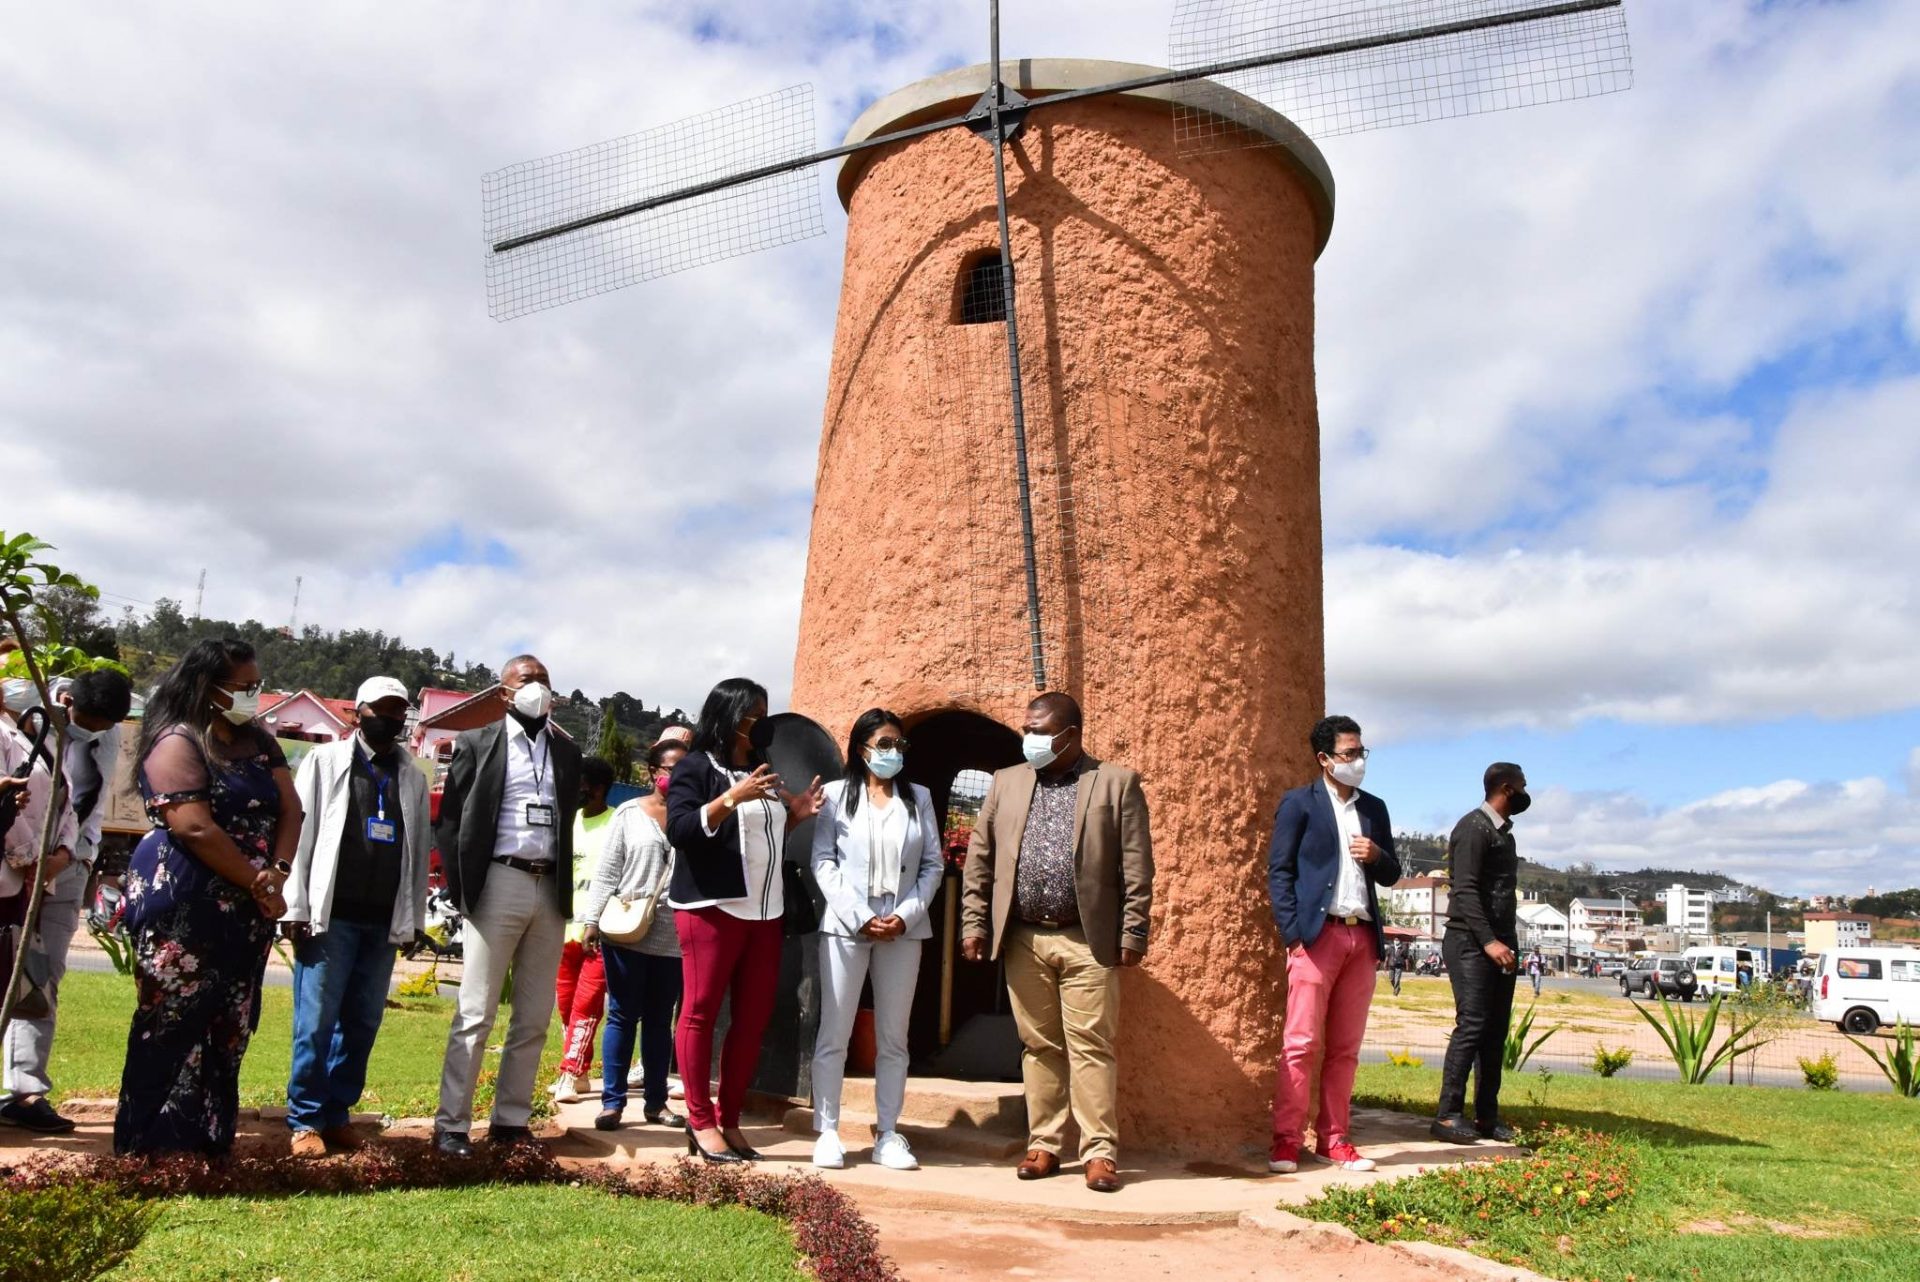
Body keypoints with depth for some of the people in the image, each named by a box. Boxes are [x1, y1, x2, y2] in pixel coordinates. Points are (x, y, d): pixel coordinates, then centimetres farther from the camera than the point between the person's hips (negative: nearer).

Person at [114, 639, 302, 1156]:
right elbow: (195, 828, -18)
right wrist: (257, 883, -13)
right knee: (172, 1025, -2)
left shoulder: (258, 743, 14)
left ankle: (210, 1142, 15)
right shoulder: (178, 742, -8)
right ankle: (151, 1144, 6)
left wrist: (278, 872, -11)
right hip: (184, 906, -7)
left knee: (228, 1030, 8)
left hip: (245, 910, 7)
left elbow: (289, 810, 6)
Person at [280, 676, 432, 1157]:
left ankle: (337, 1114, 16)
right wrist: (295, 909, -8)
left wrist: (413, 919, 8)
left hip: (384, 922, 3)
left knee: (362, 1024, 6)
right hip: (330, 916, -3)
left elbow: (419, 851, 13)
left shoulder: (414, 778, 14)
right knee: (316, 1023, -2)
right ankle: (305, 1120, 8)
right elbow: (299, 835, -1)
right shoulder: (325, 761, 5)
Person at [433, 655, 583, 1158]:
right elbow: (450, 820, 1)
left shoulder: (567, 751, 14)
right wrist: (462, 888, -6)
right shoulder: (476, 743, 3)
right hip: (498, 884, -4)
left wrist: (565, 887, 6)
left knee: (534, 1018, 6)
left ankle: (511, 1120, 14)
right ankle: (451, 1124, 4)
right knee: (476, 1014, -3)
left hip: (550, 891, 4)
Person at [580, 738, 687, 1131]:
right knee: (622, 1016, 5)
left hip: (673, 937, 1)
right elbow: (607, 871, 3)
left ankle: (655, 1101, 19)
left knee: (659, 1020, 11)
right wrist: (592, 921, -3)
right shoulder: (630, 813, 3)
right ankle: (612, 1101, 11)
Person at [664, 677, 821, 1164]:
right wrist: (733, 798, -22)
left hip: (764, 912, 7)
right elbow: (679, 830, -14)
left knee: (753, 1019, 4)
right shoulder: (696, 768, 0)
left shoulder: (762, 773, 19)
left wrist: (793, 816, 10)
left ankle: (729, 1120, 12)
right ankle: (701, 1122, 5)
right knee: (701, 1012, -3)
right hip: (712, 907, -7)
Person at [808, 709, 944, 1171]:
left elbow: (933, 864, 7)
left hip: (904, 930, 2)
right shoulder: (836, 794, 3)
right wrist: (860, 918, -11)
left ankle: (889, 1135, 13)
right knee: (834, 1034, 0)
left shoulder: (918, 798, 11)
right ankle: (828, 1132, 8)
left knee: (893, 1037, 7)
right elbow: (823, 863, -3)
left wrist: (906, 915, -7)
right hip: (845, 926, -2)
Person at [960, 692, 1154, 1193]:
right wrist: (974, 924, 5)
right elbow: (979, 860, 11)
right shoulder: (1006, 782, 11)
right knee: (1039, 1046, 9)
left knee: (1091, 1048, -1)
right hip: (1023, 940, 3)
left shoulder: (1116, 782, 1)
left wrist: (1133, 932, -6)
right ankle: (1043, 1146, 18)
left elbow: (1136, 866, -2)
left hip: (1087, 940, -3)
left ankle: (1099, 1152, 6)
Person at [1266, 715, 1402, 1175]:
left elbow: (1391, 876, 22)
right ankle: (1286, 1140, -1)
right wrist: (1293, 932, -10)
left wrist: (1377, 856, -1)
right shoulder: (1300, 803, 3)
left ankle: (1333, 1138, 14)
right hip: (1317, 934, -5)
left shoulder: (1374, 809, 18)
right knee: (1302, 1043, -6)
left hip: (1362, 938, 5)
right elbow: (1279, 870, -1)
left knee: (1345, 1047, 7)